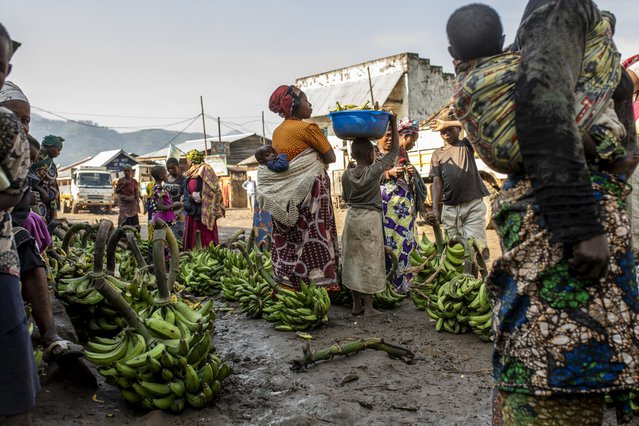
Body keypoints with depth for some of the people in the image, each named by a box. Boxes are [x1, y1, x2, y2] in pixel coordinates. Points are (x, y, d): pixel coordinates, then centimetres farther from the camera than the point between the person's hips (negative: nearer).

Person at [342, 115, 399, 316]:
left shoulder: (346, 175, 0)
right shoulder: (375, 170, -10)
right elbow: (394, 151, -3)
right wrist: (394, 126, 2)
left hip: (352, 218, 5)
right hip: (370, 219, -5)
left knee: (353, 260, 9)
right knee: (369, 262, 0)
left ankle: (356, 304, 16)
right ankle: (368, 307, 3)